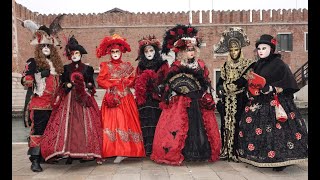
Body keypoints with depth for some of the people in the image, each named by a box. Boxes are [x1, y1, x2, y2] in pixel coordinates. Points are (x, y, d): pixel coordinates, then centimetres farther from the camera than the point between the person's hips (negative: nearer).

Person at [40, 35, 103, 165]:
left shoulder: (87, 68, 9)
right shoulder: (66, 68, 12)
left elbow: (91, 85, 9)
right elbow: (62, 84, 11)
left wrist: (87, 88, -10)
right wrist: (68, 85, -9)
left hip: (84, 99, 0)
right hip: (69, 99, 1)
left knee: (85, 124, -6)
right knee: (68, 124, -7)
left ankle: (84, 152, 0)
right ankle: (69, 153, -4)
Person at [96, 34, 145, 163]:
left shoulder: (127, 66, 13)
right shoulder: (106, 66, 9)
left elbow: (132, 81, 8)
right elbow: (100, 80, 0)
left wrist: (122, 81, -9)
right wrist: (113, 83, -8)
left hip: (125, 99, 1)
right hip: (111, 97, -1)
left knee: (126, 122, -5)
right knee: (113, 122, -7)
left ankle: (125, 150, -1)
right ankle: (118, 151, -4)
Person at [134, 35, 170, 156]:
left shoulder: (163, 65, 6)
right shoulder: (140, 67, 15)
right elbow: (137, 84, 12)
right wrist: (139, 99, 1)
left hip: (158, 100, -2)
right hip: (144, 101, 2)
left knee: (156, 123, -6)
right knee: (146, 123, -1)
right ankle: (147, 149, 4)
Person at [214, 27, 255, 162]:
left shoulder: (247, 64, 1)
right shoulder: (226, 65, 16)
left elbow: (243, 81, -11)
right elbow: (220, 82, 11)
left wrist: (226, 87, -7)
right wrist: (221, 90, -8)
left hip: (240, 100, -4)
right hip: (227, 101, 4)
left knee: (237, 123, -7)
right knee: (226, 123, 2)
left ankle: (237, 152, 0)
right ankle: (226, 151, 8)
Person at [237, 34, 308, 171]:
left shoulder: (278, 64, -6)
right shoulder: (257, 65, 15)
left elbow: (287, 83, -13)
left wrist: (272, 88, -21)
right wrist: (252, 90, 4)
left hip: (275, 103, -7)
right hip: (258, 103, 7)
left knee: (275, 130, -8)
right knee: (252, 127, 7)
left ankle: (279, 159, 6)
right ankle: (259, 157, 20)